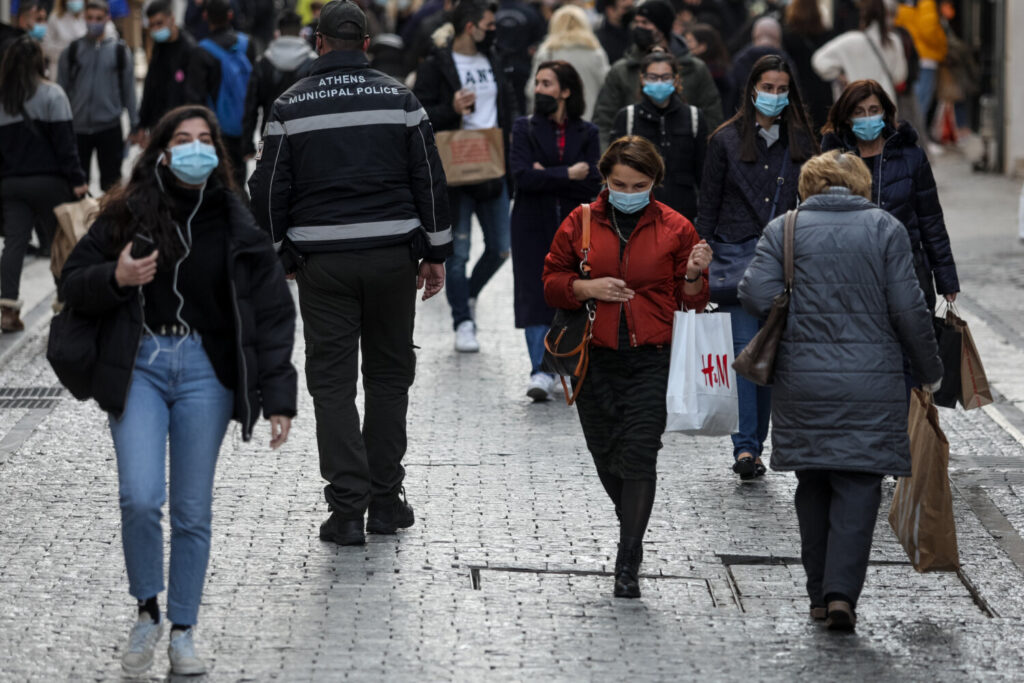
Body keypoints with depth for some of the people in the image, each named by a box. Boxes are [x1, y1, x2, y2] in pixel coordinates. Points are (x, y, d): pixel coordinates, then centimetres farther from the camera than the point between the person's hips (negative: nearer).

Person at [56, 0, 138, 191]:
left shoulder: (120, 51, 2)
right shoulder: (72, 51, 4)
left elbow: (129, 90, 5)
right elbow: (62, 89, 6)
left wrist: (134, 125, 2)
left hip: (110, 127, -1)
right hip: (78, 127, 1)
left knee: (111, 183, 2)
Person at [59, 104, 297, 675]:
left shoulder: (235, 223, 2)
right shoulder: (127, 214, 0)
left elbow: (273, 313, 3)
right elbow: (73, 284, 7)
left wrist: (278, 398, -3)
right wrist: (115, 278, -16)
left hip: (204, 371, 1)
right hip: (138, 366, -1)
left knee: (193, 510, 4)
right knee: (140, 498, -15)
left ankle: (184, 632, 17)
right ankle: (147, 613, 7)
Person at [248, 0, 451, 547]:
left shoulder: (291, 107, 0)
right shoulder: (399, 100, 2)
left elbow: (267, 193, 1)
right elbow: (429, 180, 3)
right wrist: (436, 253, 10)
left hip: (322, 262, -1)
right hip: (392, 257, 1)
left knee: (332, 381, 2)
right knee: (389, 374, 13)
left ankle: (347, 507, -5)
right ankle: (385, 501, 15)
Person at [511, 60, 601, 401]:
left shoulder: (586, 133, 6)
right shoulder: (525, 128, 5)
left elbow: (593, 184, -6)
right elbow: (522, 175, -11)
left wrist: (547, 177, -11)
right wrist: (568, 175, -13)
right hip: (534, 228, -1)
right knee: (535, 295, -9)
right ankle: (541, 373, -12)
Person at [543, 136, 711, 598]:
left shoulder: (675, 229, 4)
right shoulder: (581, 223, 5)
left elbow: (690, 301, 9)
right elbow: (551, 283, 9)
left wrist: (694, 276, -12)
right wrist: (585, 288, -9)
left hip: (652, 358, -2)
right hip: (596, 358, 2)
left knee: (638, 456, -11)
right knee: (606, 455, 10)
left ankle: (628, 564, -7)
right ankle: (633, 529, 37)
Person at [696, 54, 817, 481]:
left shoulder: (800, 142, 10)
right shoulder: (727, 140, 3)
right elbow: (709, 206, 5)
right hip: (741, 255, -3)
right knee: (748, 348, -13)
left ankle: (754, 446, 13)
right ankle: (745, 447, -19)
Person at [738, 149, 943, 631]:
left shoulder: (783, 229, 4)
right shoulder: (886, 229, 2)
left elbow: (756, 295, -8)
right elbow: (909, 310, -3)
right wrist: (930, 371, 8)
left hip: (801, 379, 2)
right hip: (871, 381, -2)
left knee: (814, 486, 14)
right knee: (858, 486, 2)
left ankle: (820, 594, 16)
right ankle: (842, 593, -11)